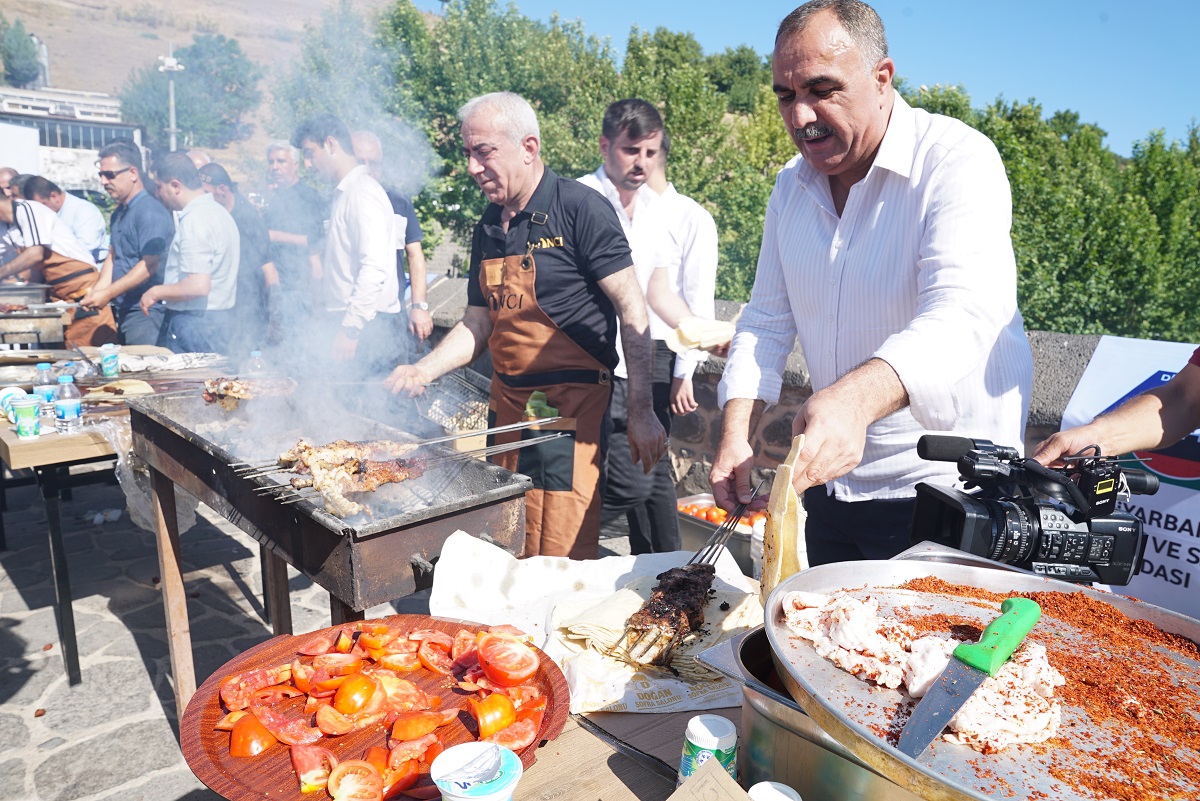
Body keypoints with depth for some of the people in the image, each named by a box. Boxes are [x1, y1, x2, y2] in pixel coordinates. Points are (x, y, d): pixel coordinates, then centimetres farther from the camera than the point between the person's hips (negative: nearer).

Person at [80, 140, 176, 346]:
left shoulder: (150, 211, -13)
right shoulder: (119, 213, 17)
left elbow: (150, 266, -20)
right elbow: (112, 256, 19)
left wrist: (107, 294, -18)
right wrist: (96, 292, 4)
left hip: (145, 312, -9)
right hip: (124, 310, 9)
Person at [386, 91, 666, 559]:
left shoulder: (580, 209, -9)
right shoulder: (488, 228, 12)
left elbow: (631, 310, -12)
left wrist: (640, 412, -15)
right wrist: (424, 370, 3)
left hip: (570, 406, -6)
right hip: (506, 401, 7)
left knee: (563, 561, -4)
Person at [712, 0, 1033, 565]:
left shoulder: (959, 159, -16)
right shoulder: (791, 185, 4)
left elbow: (963, 313, -32)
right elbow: (768, 319, 4)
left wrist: (856, 399, -51)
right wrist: (737, 430, -12)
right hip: (830, 479, 6)